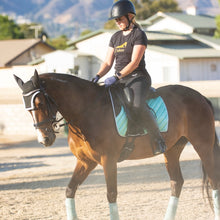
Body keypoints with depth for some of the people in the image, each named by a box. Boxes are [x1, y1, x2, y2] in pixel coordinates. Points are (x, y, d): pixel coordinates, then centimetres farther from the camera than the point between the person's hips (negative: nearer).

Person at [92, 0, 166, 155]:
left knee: (138, 106, -34)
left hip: (138, 78, -8)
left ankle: (159, 141, -24)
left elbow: (134, 62, -17)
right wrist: (98, 77, -7)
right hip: (120, 80, 8)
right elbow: (108, 63, 13)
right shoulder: (116, 37, 15)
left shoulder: (139, 35, -7)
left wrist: (117, 77, -26)